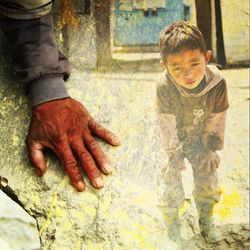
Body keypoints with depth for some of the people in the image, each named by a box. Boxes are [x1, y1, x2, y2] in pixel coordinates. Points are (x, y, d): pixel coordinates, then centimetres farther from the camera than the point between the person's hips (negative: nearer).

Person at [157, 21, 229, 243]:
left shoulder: (218, 83, -31)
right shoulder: (164, 86, -36)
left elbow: (217, 119, -14)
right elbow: (167, 124, -23)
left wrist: (212, 148, -4)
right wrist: (173, 154, -14)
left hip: (200, 138, 2)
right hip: (174, 139, -2)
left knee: (207, 177, 12)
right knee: (172, 181, 4)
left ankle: (206, 219, 36)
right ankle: (171, 222, 28)